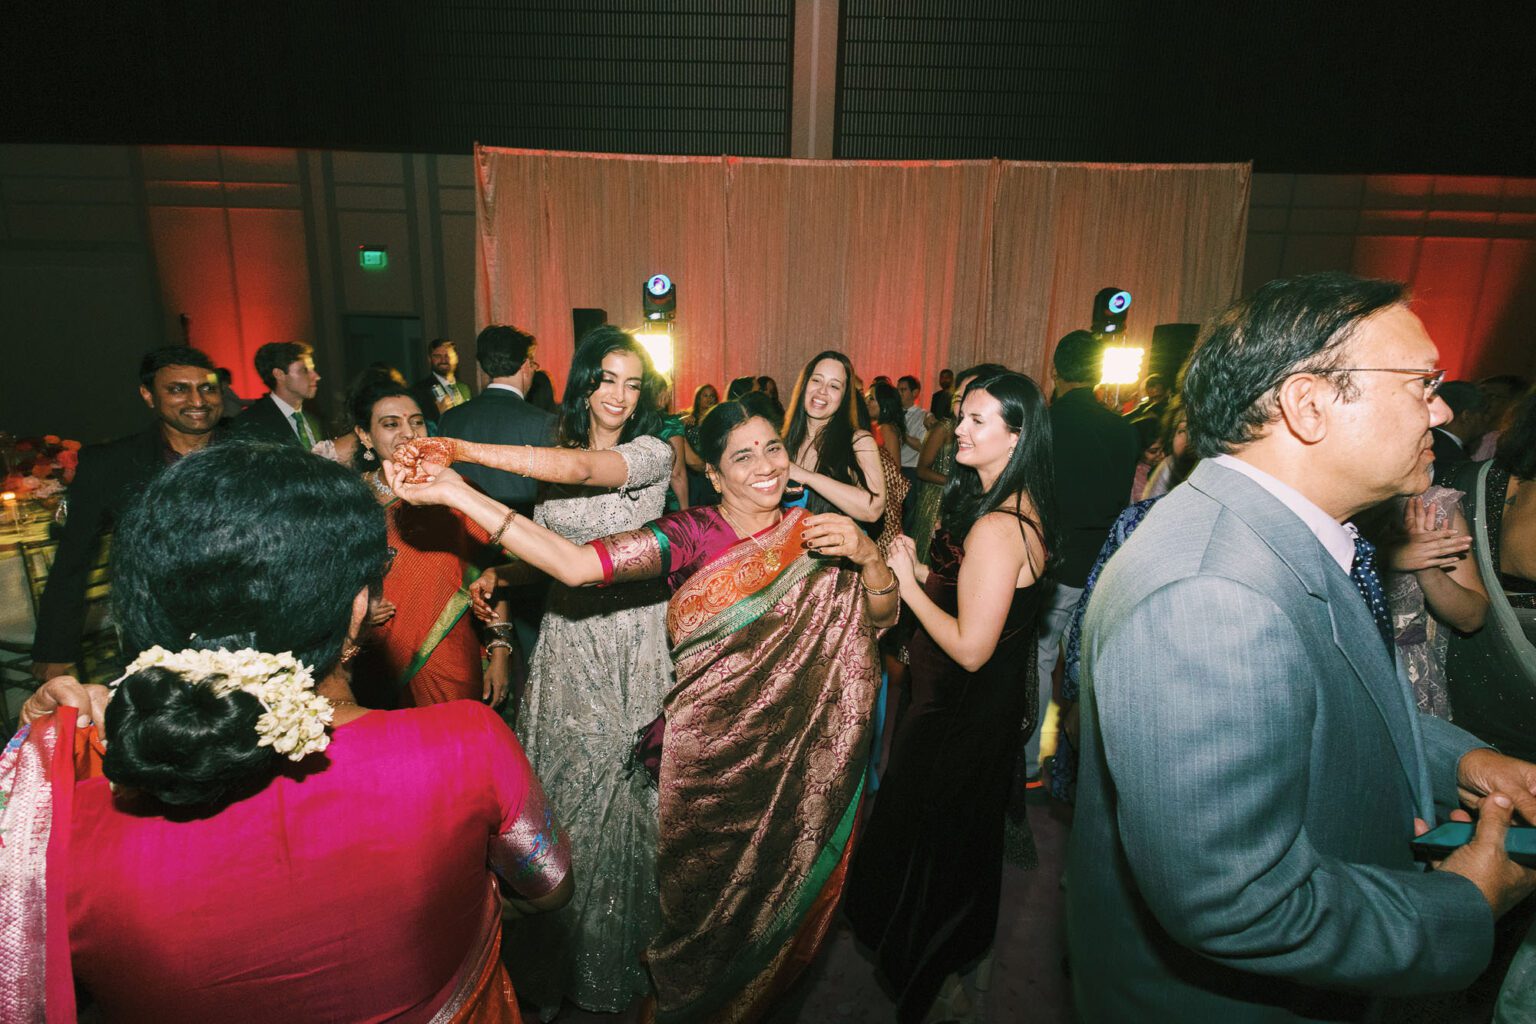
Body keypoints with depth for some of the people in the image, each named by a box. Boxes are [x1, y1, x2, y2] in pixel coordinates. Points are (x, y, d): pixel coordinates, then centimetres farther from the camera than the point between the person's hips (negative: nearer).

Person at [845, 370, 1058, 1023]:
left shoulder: (994, 528, -30)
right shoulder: (1023, 509, 0)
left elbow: (970, 647, -30)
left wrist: (906, 582, -21)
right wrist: (919, 570, -1)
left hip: (960, 715, -9)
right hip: (996, 705, 9)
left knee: (931, 837, 14)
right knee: (970, 832, 27)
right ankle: (962, 959, 51)